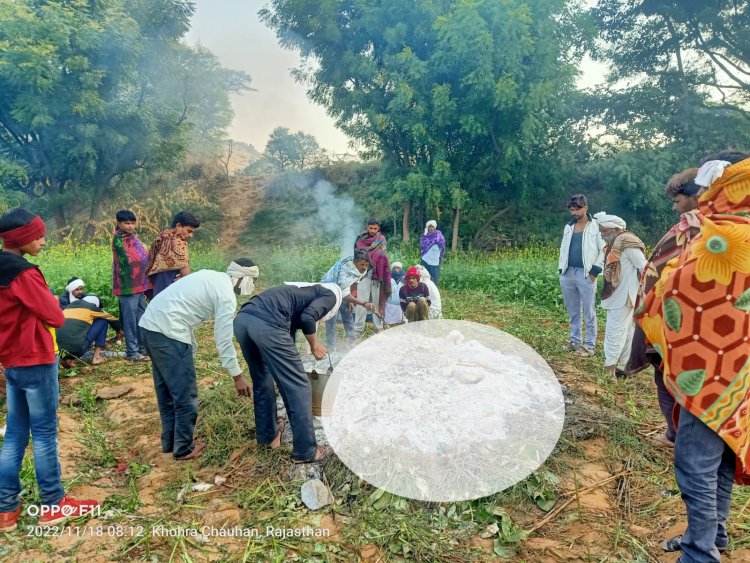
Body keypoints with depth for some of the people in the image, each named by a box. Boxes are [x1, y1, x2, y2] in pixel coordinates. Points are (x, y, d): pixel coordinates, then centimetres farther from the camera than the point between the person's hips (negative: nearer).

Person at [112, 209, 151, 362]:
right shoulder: (118, 238, -10)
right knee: (130, 319, -3)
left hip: (140, 284, 9)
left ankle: (142, 348, 23)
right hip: (128, 285, -9)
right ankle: (132, 352, 4)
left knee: (141, 318, 14)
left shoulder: (133, 236, 16)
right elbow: (126, 260, -20)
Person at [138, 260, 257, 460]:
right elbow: (224, 340, -10)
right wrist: (237, 376, -4)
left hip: (150, 323, 10)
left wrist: (191, 346, 20)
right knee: (186, 393, 3)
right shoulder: (226, 295, -9)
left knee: (166, 388, 20)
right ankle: (184, 448, 14)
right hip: (168, 331, -10)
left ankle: (169, 441, 32)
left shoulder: (211, 277, 17)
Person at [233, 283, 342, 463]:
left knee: (262, 380, 28)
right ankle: (306, 451, 15)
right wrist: (314, 345, 15)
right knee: (299, 386, 5)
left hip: (242, 319, 8)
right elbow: (307, 317, -4)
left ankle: (267, 435, 40)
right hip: (267, 324, -8)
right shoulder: (330, 295, 17)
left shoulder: (305, 290, 38)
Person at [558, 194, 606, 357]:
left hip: (586, 275, -6)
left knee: (589, 312, 0)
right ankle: (575, 340, 24)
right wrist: (561, 269, 9)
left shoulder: (596, 227, -4)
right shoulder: (568, 227, 13)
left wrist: (595, 271, -11)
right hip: (568, 274, 6)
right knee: (572, 311, 13)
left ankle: (589, 345, 7)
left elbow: (604, 250, -5)